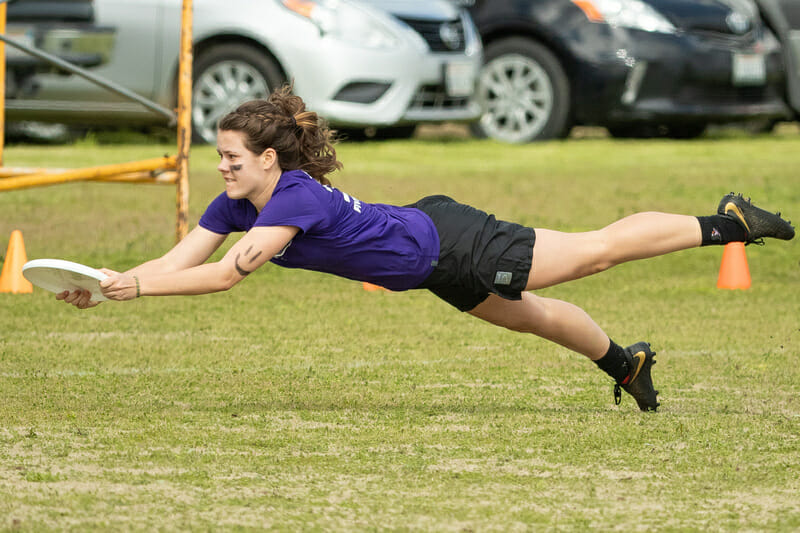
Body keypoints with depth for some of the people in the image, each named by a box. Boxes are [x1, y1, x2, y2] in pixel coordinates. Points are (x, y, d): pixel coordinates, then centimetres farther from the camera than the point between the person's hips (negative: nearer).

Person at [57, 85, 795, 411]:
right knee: (535, 317, 26)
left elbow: (223, 275, -39)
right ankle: (626, 364, 48)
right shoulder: (237, 204, -9)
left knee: (595, 252, 4)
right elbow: (178, 260, -8)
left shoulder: (295, 197, -33)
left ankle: (726, 222, 17)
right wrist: (103, 287, -22)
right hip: (435, 268, 7)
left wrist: (137, 287, -37)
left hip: (450, 245, -7)